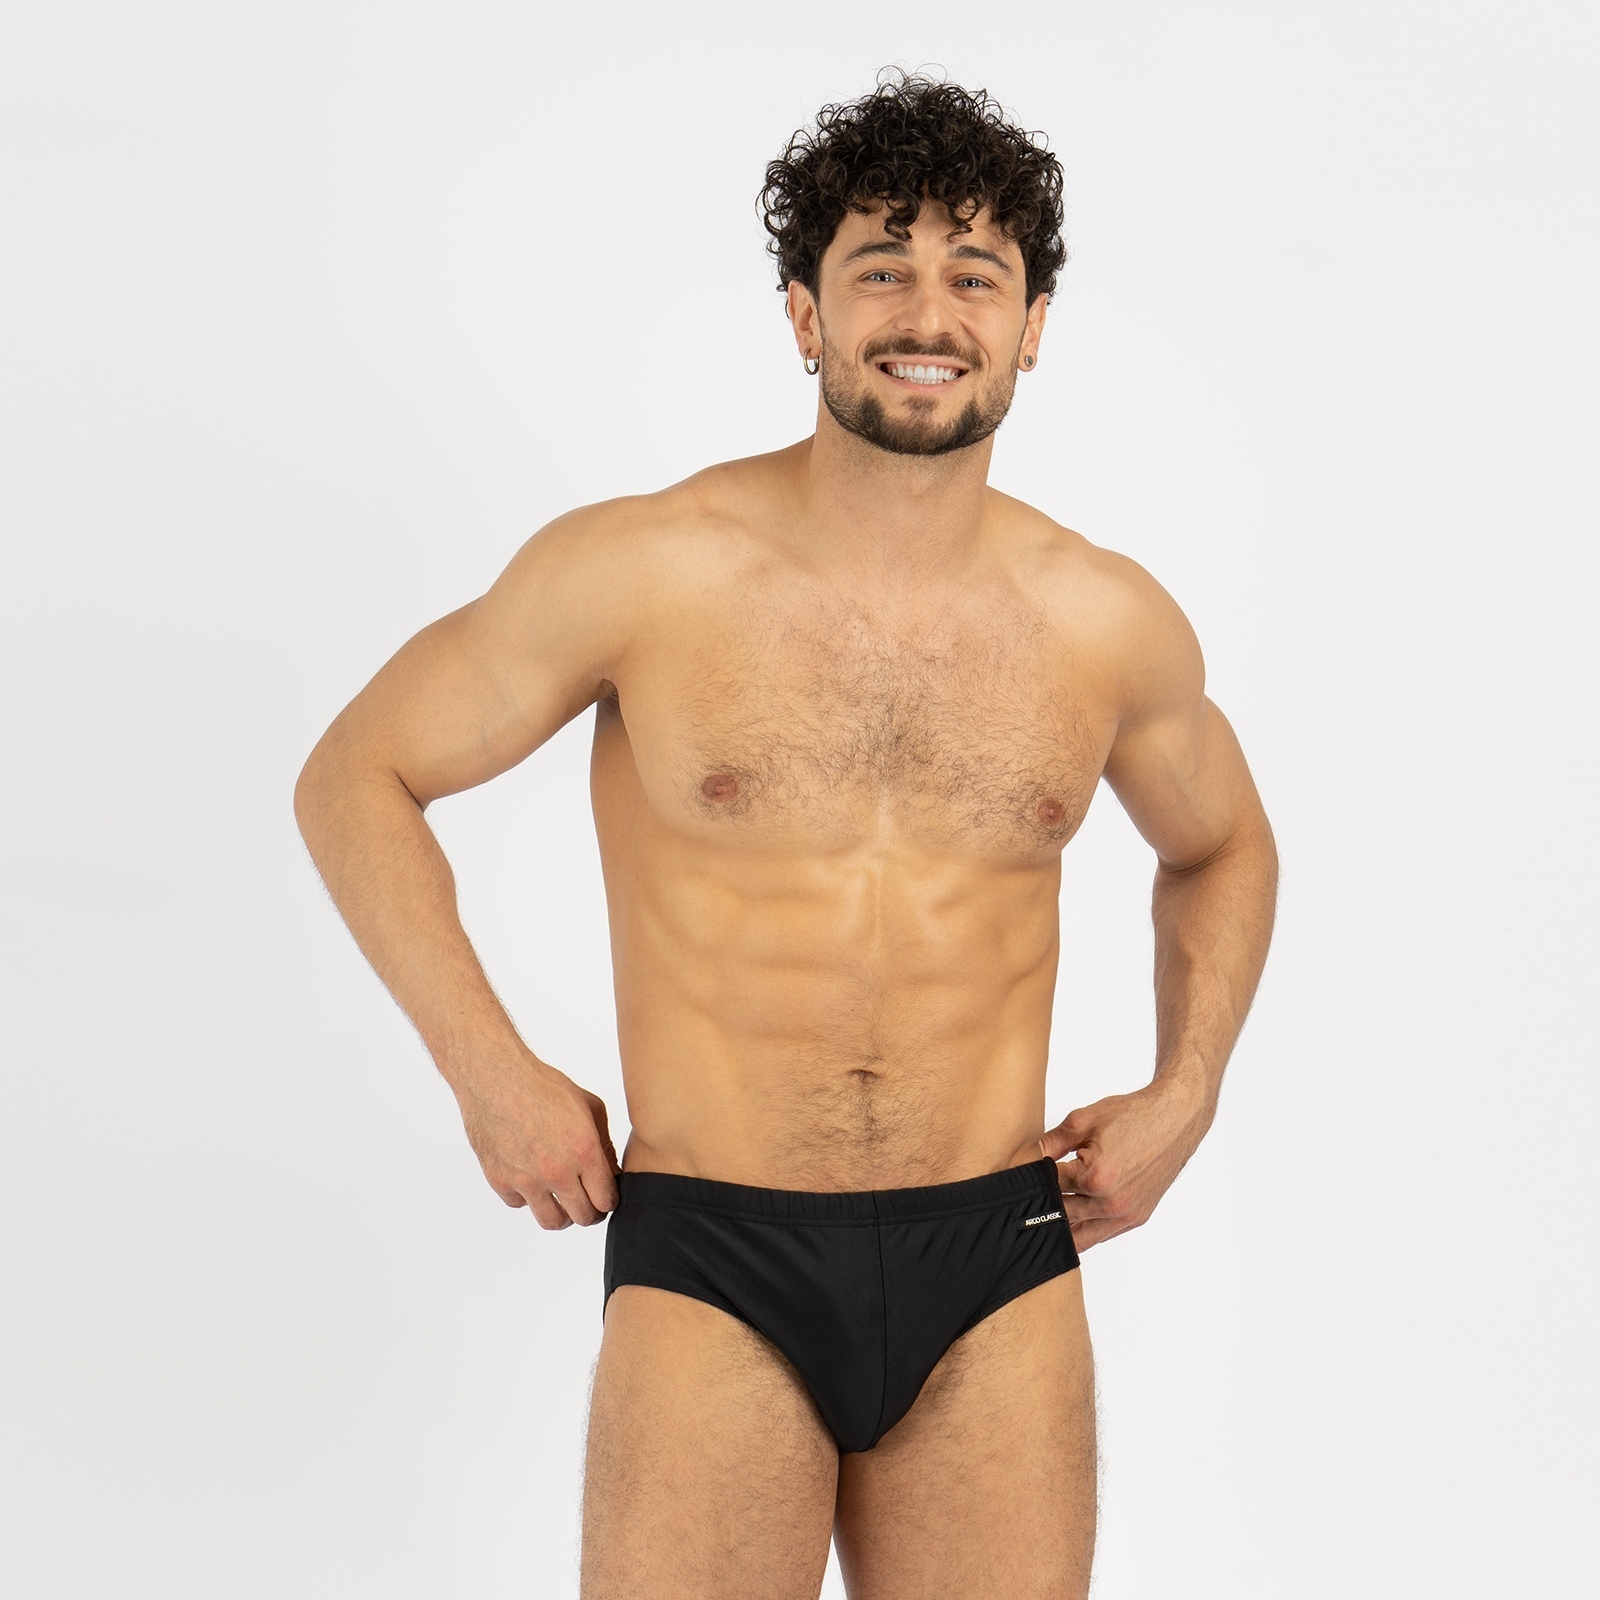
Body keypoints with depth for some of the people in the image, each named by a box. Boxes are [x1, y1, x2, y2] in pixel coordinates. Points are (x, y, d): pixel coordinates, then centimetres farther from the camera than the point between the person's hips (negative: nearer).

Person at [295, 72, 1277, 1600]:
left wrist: (1185, 1089, 9)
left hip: (997, 1275, 3)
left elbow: (1220, 847, 23)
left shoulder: (1110, 626, 3)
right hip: (713, 1269, -2)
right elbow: (356, 779, 4)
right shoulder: (640, 572, -6)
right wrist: (492, 1073, -3)